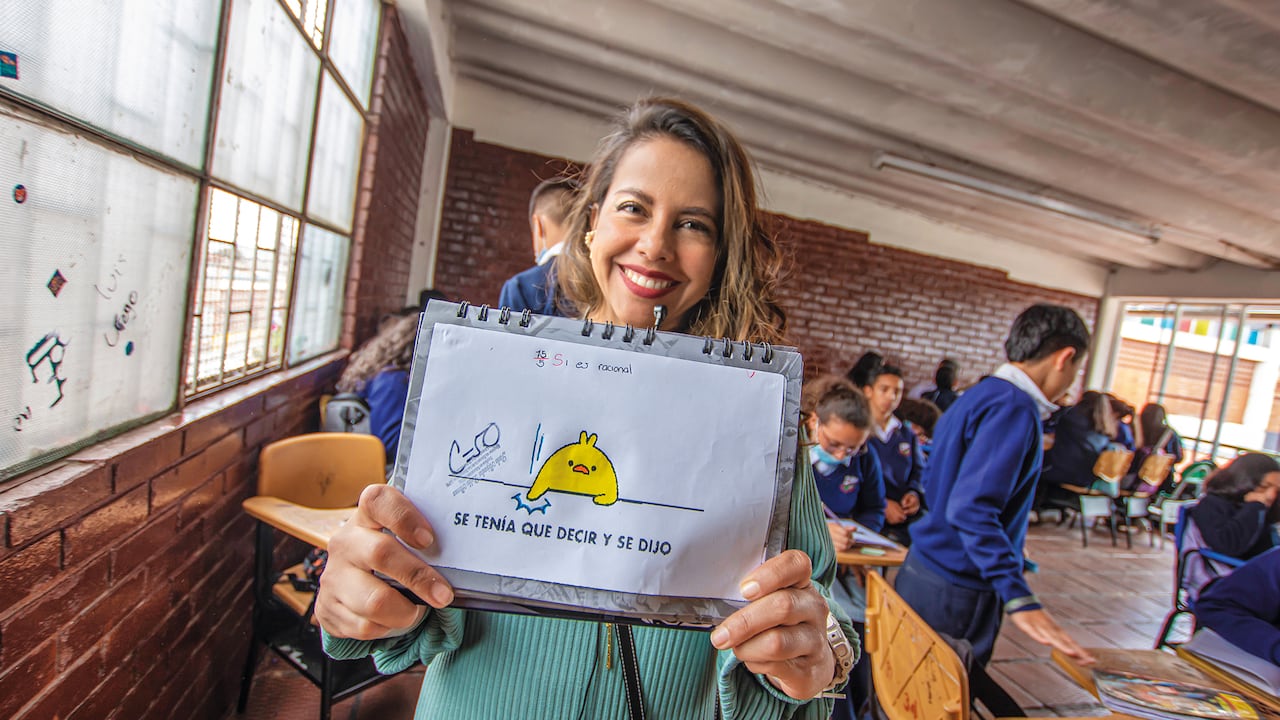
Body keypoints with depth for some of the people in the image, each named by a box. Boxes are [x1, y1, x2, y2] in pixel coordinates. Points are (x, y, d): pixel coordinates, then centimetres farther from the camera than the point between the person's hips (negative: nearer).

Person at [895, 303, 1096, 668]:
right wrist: (1020, 600, -30)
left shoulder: (978, 395, 10)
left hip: (925, 567, 9)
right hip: (956, 589, -9)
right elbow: (971, 509, -28)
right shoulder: (1014, 408, -19)